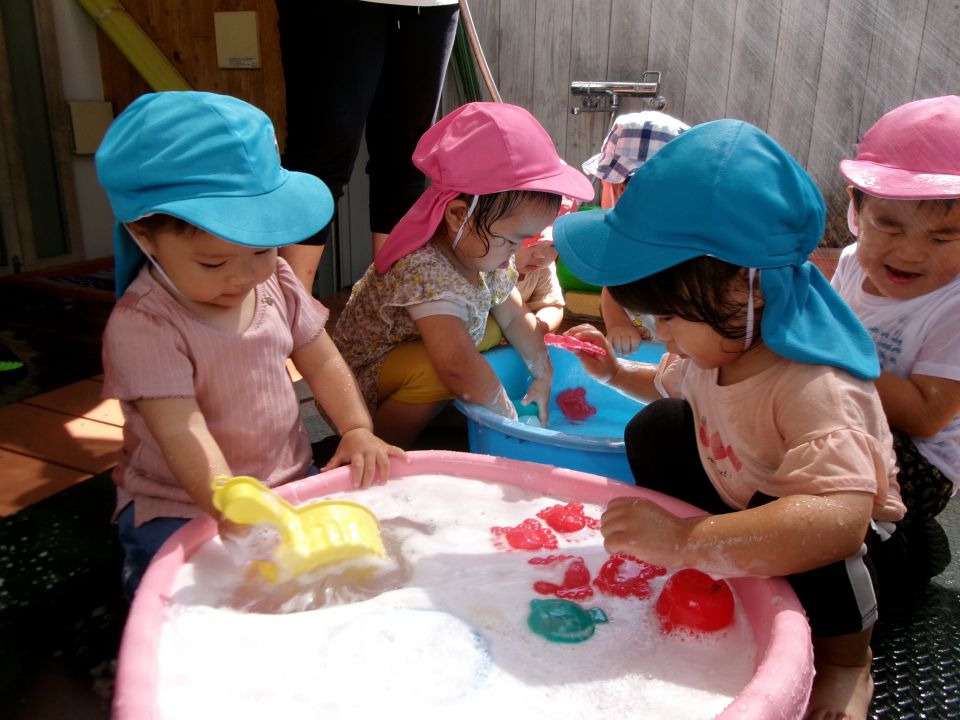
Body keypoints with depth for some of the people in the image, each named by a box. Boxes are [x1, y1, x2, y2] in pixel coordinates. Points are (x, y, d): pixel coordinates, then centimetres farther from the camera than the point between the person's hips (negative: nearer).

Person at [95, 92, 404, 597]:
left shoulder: (275, 281, -3)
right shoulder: (142, 326, -23)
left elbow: (322, 362, 7)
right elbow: (183, 436, -30)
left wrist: (357, 430, -8)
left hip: (289, 482, 5)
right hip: (182, 508, -5)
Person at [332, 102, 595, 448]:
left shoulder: (484, 253, -7)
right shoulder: (424, 269, -36)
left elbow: (514, 318, 10)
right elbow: (458, 367, -44)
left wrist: (543, 374, 4)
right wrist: (509, 420, -32)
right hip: (359, 395, -9)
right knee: (434, 370, -36)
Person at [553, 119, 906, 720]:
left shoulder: (814, 388, -39)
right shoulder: (716, 340, -12)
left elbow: (839, 519, -54)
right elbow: (673, 385, 14)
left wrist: (683, 539, -58)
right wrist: (616, 371, -2)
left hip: (853, 549, -7)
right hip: (738, 508, 7)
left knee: (805, 531, -40)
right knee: (657, 428, -3)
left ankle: (846, 662, -7)